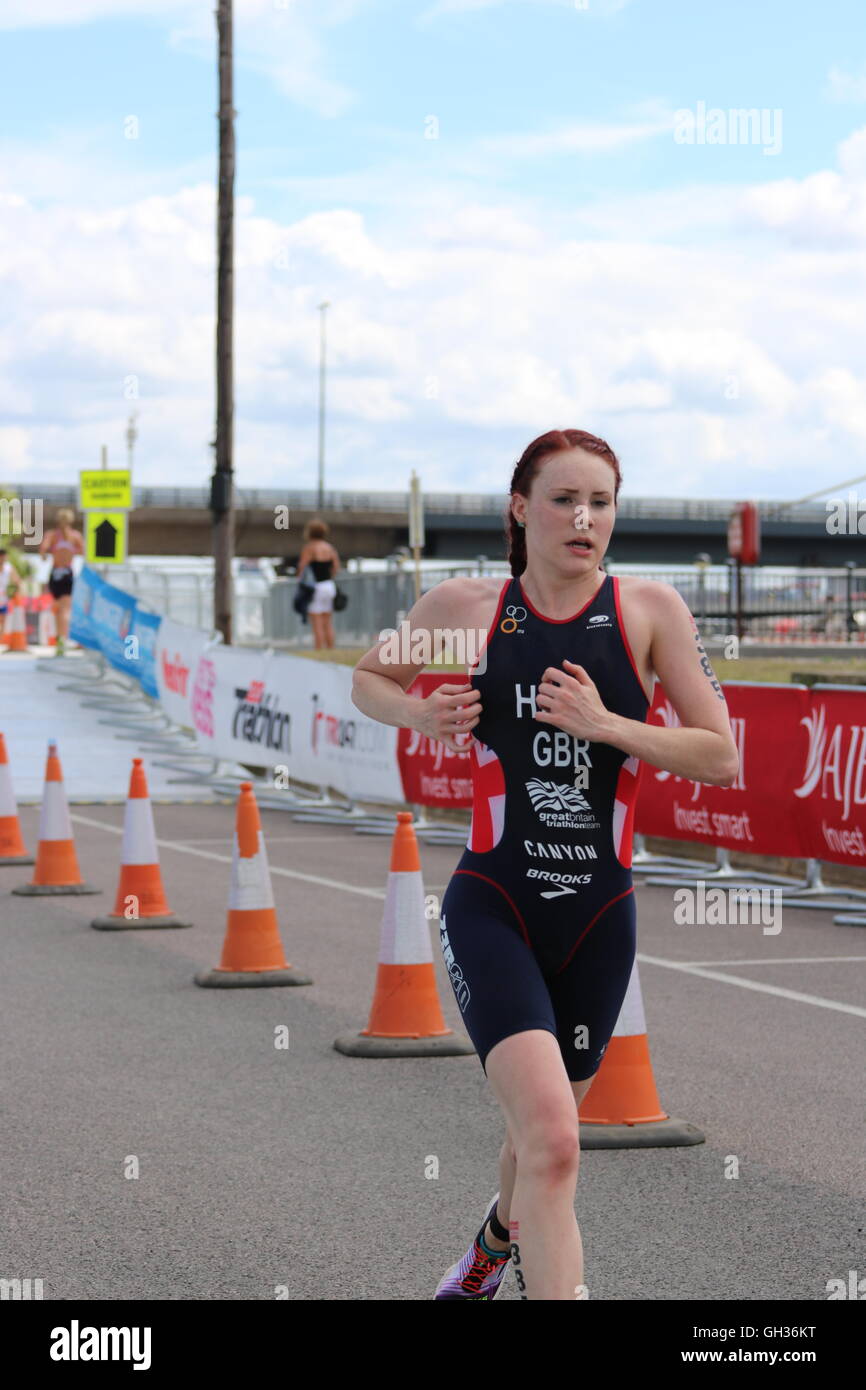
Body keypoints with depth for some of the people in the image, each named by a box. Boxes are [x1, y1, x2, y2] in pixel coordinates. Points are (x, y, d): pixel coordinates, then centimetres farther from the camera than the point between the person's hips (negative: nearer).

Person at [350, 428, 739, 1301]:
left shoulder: (649, 611, -1)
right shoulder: (463, 608, -1)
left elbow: (720, 756, -4)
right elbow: (368, 679, 17)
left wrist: (606, 724, -18)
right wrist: (419, 714, -5)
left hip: (599, 912, 3)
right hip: (492, 906, -2)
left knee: (542, 1134, 21)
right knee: (551, 1141, -22)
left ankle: (498, 1242, 55)